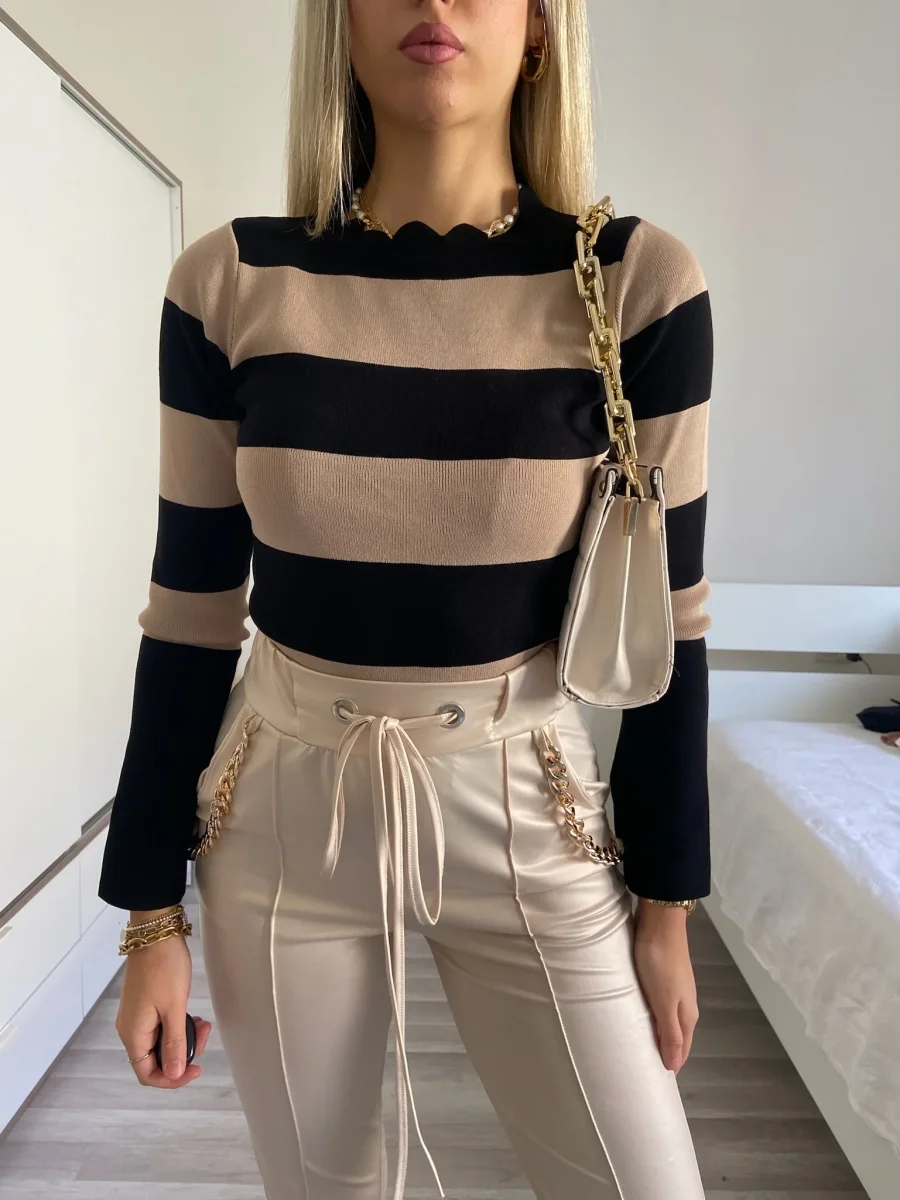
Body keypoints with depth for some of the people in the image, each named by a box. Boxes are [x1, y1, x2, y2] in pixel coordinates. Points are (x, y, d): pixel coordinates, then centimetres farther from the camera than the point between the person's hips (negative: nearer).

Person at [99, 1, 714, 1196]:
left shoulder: (640, 282, -9)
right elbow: (192, 613, -2)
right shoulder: (229, 285, -6)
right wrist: (153, 912, 2)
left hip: (528, 811, 0)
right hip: (287, 810, 1)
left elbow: (663, 619, -4)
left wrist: (666, 904, 2)